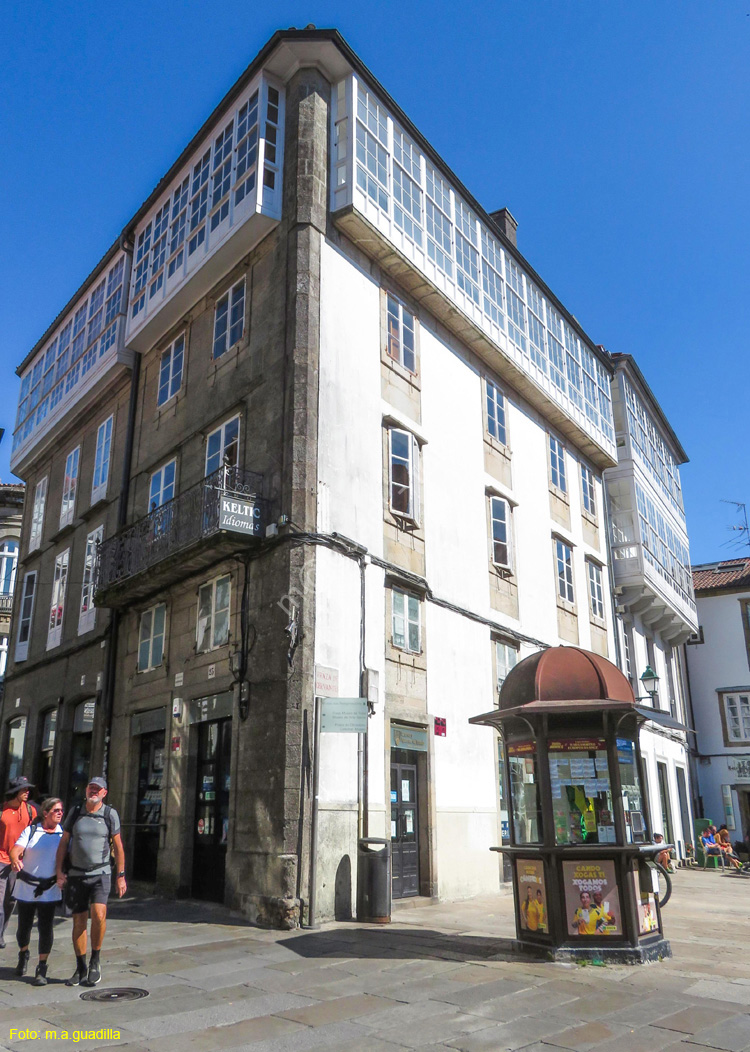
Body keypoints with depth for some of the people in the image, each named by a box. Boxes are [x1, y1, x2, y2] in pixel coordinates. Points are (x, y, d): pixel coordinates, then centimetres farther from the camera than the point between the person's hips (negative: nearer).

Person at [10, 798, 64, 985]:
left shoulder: (64, 833, 3)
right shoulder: (31, 830, 1)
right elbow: (15, 850, -11)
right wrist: (15, 860, -33)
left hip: (49, 890, 0)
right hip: (25, 887, 1)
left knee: (45, 928, -5)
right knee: (24, 926, 13)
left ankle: (42, 969, 8)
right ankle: (23, 955, 43)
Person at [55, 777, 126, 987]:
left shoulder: (110, 814, -1)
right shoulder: (75, 812, 4)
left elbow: (118, 846, 2)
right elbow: (63, 843, 9)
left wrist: (121, 876, 0)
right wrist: (59, 871, -1)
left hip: (100, 874, -2)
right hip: (76, 875, 2)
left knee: (98, 914, -21)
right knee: (79, 922, 6)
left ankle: (95, 961, -1)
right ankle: (81, 968, 22)